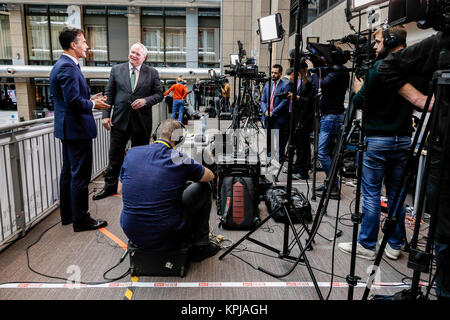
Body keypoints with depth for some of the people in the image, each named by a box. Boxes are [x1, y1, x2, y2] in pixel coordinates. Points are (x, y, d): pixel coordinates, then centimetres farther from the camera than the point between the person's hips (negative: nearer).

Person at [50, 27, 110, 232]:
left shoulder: (62, 65, 14)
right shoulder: (68, 67, -18)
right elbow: (73, 100, -25)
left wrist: (89, 100, 12)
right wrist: (92, 105, -9)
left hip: (68, 129, 11)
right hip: (77, 129, -11)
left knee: (68, 172, 17)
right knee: (80, 176, -3)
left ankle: (67, 215, 29)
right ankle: (81, 220, 7)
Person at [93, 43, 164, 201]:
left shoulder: (152, 73, 3)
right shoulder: (116, 69, 6)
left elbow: (159, 94, 4)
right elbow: (109, 94, 5)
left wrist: (145, 100, -15)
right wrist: (106, 115, -3)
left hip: (141, 122, 0)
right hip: (120, 120, 1)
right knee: (115, 156, 8)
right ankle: (110, 187, 22)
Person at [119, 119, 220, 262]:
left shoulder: (132, 153, 0)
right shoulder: (179, 160, -12)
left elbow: (121, 189, 16)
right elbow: (210, 176, 7)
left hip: (132, 234, 5)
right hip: (165, 237, -5)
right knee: (203, 188, 13)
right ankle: (201, 246, 22)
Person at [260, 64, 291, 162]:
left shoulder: (285, 85, -2)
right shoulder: (267, 85, 17)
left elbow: (285, 101, -11)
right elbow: (262, 101, 14)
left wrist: (273, 112, -15)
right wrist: (265, 111, -6)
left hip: (279, 119, -6)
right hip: (267, 118, 6)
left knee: (278, 143, -2)